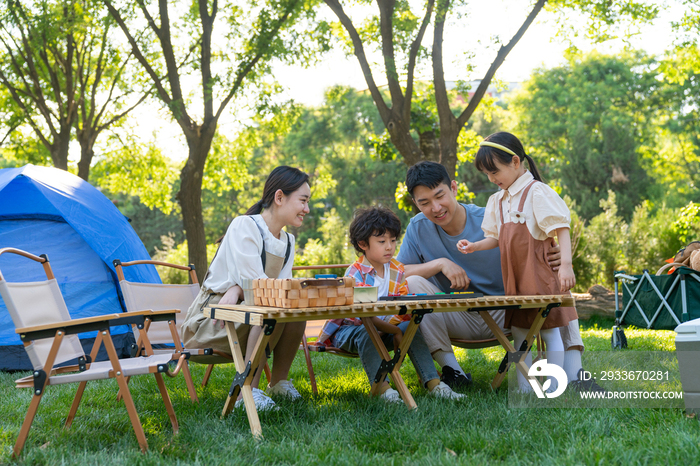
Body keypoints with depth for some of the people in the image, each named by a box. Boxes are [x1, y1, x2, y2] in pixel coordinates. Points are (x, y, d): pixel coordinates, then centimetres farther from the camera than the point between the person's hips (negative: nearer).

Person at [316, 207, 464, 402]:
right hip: (350, 328, -5)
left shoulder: (398, 270, 0)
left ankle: (433, 383, -26)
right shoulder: (355, 274, -20)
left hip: (384, 327, 5)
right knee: (365, 333, -36)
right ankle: (382, 387, -44)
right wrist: (394, 330, -27)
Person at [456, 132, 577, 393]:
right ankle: (524, 391, 16)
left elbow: (561, 229, -16)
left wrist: (566, 265, -27)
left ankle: (553, 392, 5)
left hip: (539, 275, -8)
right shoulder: (497, 200, 13)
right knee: (518, 333, 10)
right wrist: (475, 246, -1)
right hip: (513, 280, 8)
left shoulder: (537, 192, -11)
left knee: (549, 331, 0)